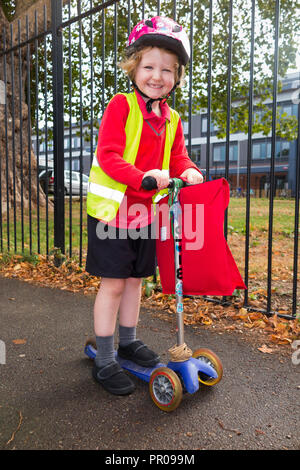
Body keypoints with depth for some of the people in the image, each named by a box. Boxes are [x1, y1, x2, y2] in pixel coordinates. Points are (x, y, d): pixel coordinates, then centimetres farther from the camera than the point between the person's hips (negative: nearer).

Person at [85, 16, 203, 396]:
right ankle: (104, 361, 15)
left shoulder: (172, 119, 10)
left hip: (146, 213, 6)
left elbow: (177, 156, 9)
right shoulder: (121, 105, -8)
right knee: (113, 283, -1)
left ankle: (128, 342, 36)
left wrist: (187, 170, -15)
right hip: (111, 208, -6)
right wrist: (142, 177, -32)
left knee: (135, 279, 15)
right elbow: (107, 155, -18)